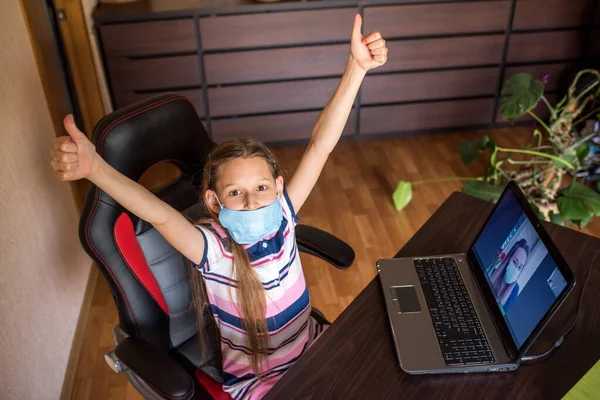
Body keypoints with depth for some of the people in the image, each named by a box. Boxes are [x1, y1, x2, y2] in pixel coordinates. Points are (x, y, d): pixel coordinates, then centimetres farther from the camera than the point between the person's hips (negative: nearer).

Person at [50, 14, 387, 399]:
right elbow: (161, 215, -42)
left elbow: (320, 145, -20)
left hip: (312, 351, 4)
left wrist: (356, 67, -25)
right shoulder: (211, 249, -23)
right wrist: (94, 167, -59)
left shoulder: (282, 216, -13)